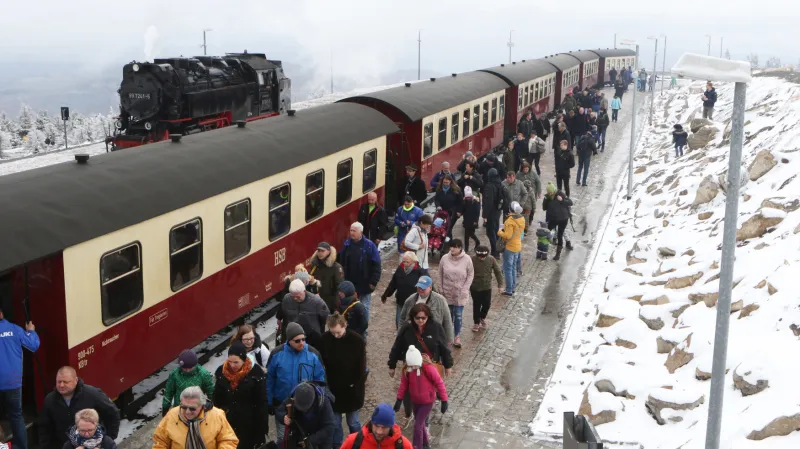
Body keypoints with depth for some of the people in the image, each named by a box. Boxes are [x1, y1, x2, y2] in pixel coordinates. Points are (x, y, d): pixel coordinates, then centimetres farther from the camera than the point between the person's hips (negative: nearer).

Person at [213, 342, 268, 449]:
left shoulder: (256, 373, -15)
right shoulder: (221, 371, -2)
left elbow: (262, 402, -10)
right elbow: (217, 399, 8)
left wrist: (262, 427, -9)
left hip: (249, 423, -3)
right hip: (227, 421, 4)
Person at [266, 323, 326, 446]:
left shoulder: (313, 354, -13)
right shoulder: (277, 354, -13)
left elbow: (319, 380, -4)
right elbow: (270, 379, -3)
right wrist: (269, 402, 1)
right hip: (282, 405, 0)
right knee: (282, 438, 14)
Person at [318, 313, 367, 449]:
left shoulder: (356, 340, -16)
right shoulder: (325, 339, -11)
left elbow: (361, 366, -9)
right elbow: (322, 362, -2)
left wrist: (356, 386, -10)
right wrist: (326, 384, -5)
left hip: (352, 389, -2)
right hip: (333, 388, 2)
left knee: (352, 421, 12)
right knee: (335, 422, 11)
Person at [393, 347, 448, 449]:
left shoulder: (429, 368, -26)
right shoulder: (407, 369, -14)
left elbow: (439, 383, -18)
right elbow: (404, 384, 0)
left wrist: (444, 401, -15)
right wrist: (399, 400, -1)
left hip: (427, 402, -5)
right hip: (415, 401, 5)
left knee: (417, 425, -8)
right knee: (420, 423, 20)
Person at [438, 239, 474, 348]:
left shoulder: (467, 259, -12)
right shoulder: (444, 258, -7)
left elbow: (470, 275, -5)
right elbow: (440, 275, 2)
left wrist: (465, 289, -10)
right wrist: (441, 288, 1)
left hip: (460, 293, -2)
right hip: (447, 292, 2)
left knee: (458, 315, 2)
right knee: (448, 314, 15)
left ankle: (457, 336, 17)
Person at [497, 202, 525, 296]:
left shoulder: (510, 221, -24)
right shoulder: (522, 219, 1)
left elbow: (508, 236, -26)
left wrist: (500, 232, -10)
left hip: (509, 247, -8)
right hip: (518, 246, 8)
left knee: (507, 269, 0)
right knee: (513, 267, 20)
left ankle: (509, 290, 3)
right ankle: (513, 287, 27)